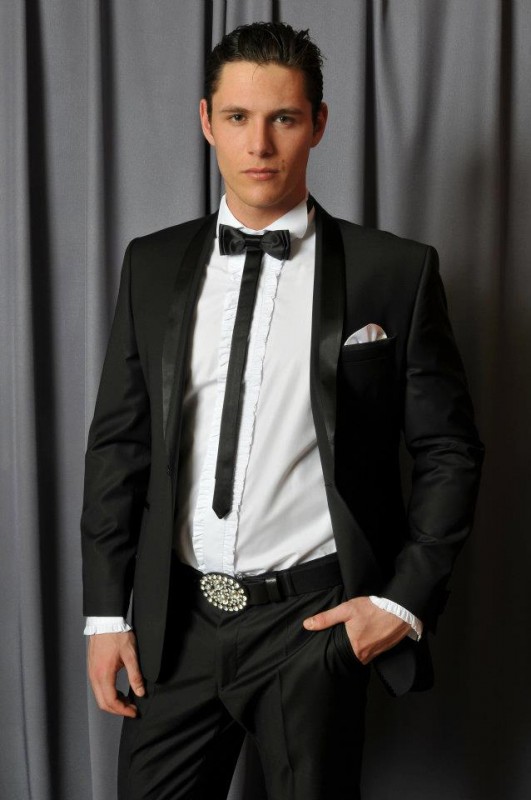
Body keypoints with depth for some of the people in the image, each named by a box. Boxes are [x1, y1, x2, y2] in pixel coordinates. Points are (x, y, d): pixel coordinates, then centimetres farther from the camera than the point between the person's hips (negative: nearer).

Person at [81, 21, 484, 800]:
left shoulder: (395, 271, -5)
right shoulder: (153, 266, 4)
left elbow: (448, 452, 0)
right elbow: (118, 440, 6)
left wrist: (406, 600, -7)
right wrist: (106, 612, 3)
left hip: (316, 620, -2)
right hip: (175, 619, 3)